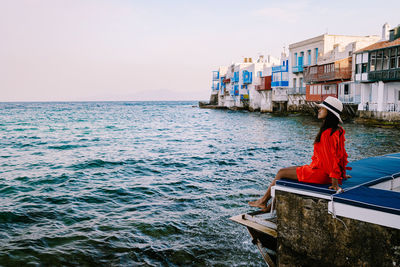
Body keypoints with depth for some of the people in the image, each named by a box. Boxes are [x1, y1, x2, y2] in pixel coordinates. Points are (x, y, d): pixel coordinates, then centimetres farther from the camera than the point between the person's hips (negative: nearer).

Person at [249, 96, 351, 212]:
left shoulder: (326, 134, -25)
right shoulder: (338, 131, 5)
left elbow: (331, 158, -25)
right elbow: (342, 154, 14)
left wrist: (335, 182, -22)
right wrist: (342, 174, 24)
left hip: (318, 173, -10)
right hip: (321, 171, 10)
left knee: (281, 173, 4)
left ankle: (263, 201, 23)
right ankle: (272, 205, 24)